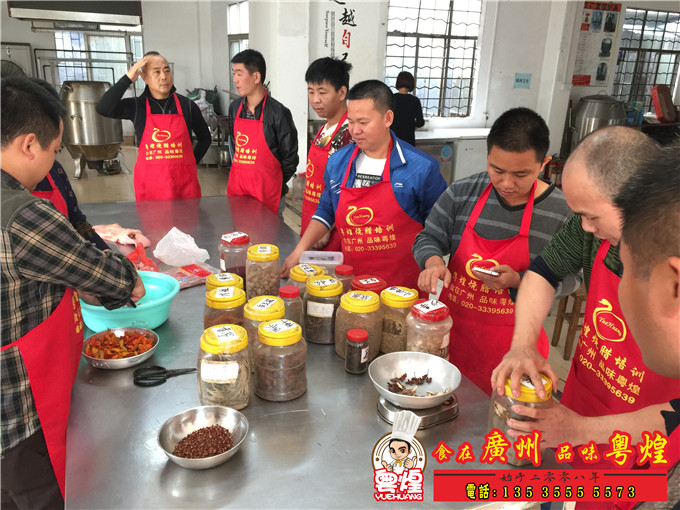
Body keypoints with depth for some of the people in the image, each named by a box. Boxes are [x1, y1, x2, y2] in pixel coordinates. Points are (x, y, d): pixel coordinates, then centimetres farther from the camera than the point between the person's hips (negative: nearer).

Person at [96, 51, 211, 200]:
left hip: (184, 183, 1)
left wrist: (191, 163, 8)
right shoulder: (136, 106, 3)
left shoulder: (187, 105, 5)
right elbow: (103, 108, -14)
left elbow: (205, 138, 16)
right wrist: (127, 78, -14)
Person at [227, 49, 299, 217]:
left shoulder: (278, 113, -12)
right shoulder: (235, 108, 7)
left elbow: (290, 159, -6)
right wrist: (240, 172, 15)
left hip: (267, 192, -5)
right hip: (236, 186, 6)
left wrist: (272, 184, 2)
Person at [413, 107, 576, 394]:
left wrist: (517, 281, -22)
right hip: (451, 328, 3)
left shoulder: (561, 212, -10)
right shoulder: (462, 193, -4)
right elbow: (429, 238, 3)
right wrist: (433, 262, -19)